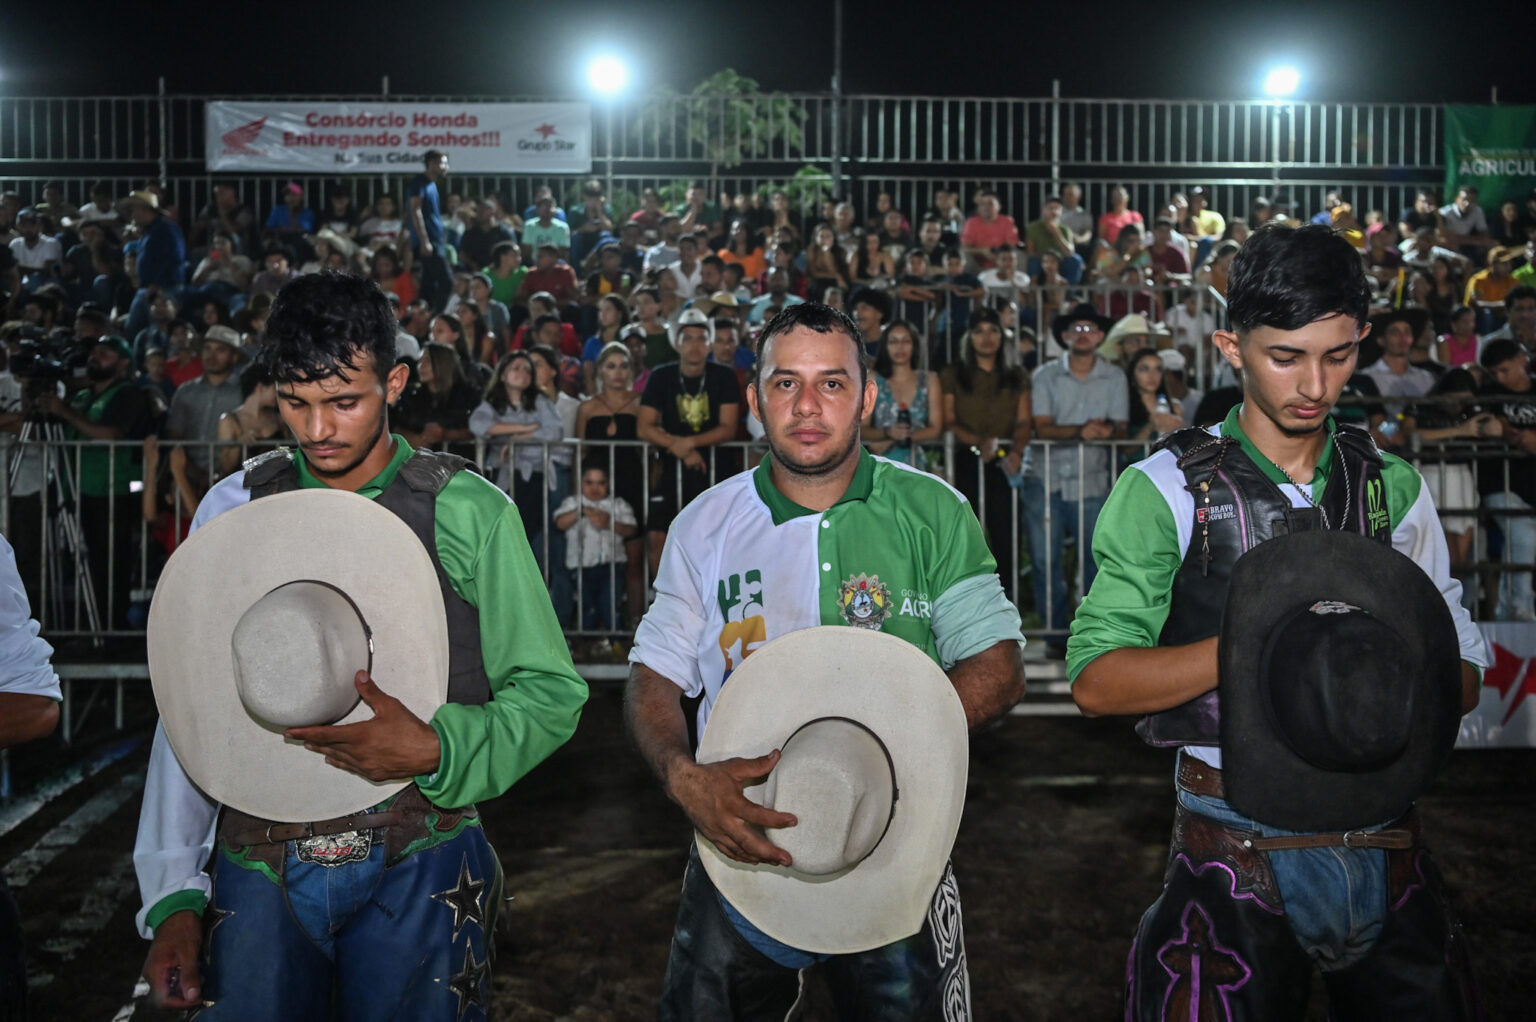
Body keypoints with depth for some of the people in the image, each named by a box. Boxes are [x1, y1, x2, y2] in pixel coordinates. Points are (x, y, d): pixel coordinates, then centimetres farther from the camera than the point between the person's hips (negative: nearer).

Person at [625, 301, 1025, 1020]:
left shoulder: (933, 514, -2)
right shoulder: (706, 524, 3)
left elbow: (998, 669, -5)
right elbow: (653, 681, 3)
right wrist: (685, 778, -18)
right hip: (740, 848, 2)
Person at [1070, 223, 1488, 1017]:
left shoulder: (1392, 488, 8)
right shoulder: (1167, 489, -5)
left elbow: (1464, 677, 8)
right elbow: (1094, 681, -12)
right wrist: (1258, 644, -23)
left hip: (1381, 842, 4)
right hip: (1238, 852, -4)